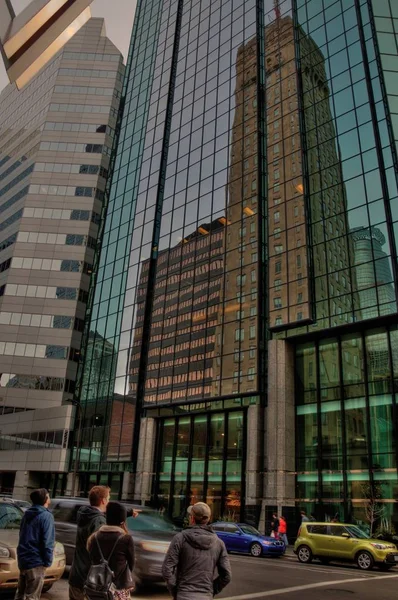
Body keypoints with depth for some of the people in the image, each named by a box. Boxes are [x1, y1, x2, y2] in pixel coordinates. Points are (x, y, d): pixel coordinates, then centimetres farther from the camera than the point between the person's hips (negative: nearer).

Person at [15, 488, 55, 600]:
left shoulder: (27, 514, 11)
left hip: (22, 559, 8)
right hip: (36, 561, -8)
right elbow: (47, 542, -18)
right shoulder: (46, 516, -14)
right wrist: (48, 561, -10)